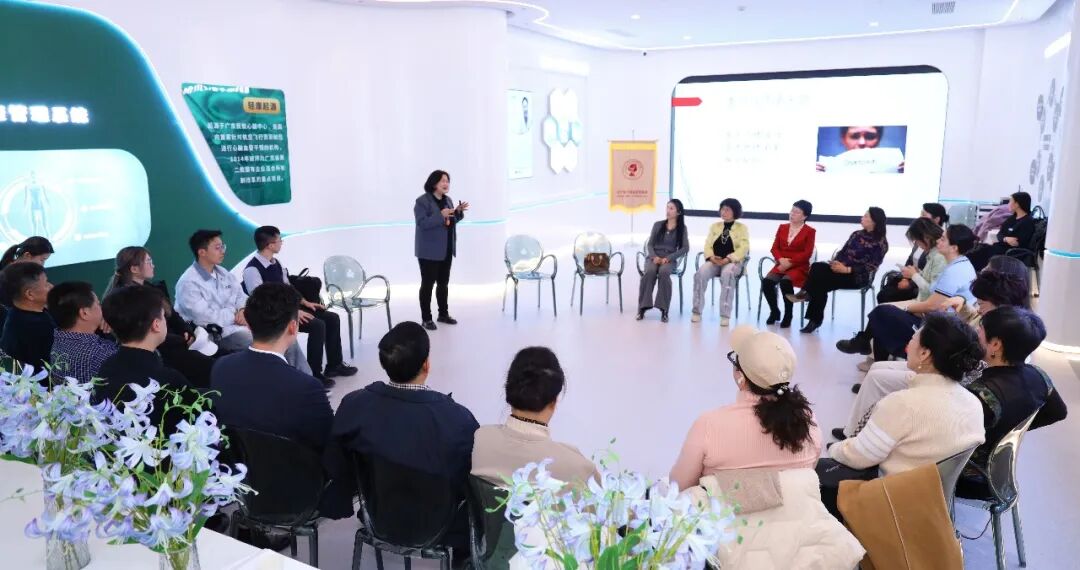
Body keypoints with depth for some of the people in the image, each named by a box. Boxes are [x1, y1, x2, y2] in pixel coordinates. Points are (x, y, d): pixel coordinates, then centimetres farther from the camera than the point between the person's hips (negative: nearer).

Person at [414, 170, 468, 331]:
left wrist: (458, 212, -1)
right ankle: (426, 318, 7)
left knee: (443, 283, 15)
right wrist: (441, 215, -30)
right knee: (428, 284, -1)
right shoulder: (423, 201, -13)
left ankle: (443, 314, 27)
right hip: (429, 251, -7)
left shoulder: (447, 200, 10)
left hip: (446, 250, 7)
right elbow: (422, 223, -22)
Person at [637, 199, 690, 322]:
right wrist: (654, 257, -14)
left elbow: (685, 248, -3)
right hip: (653, 257, 1)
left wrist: (668, 258, -16)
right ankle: (643, 308, -32)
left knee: (664, 272, -37)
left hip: (669, 259, -1)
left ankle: (664, 310, -35)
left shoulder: (682, 228, 7)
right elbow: (649, 244, 7)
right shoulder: (658, 225, 12)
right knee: (649, 271, -34)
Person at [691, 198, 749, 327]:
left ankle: (725, 315, -36)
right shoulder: (714, 226, 18)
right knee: (701, 272, -30)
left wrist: (727, 259, -21)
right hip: (714, 261, 3)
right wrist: (712, 257, -14)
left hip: (732, 262, -3)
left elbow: (743, 248, -7)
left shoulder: (742, 227, 7)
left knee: (727, 273, -39)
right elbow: (708, 245, 8)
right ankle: (697, 311, -22)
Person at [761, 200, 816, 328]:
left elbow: (807, 254, -8)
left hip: (799, 266, -4)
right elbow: (775, 248, 8)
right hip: (781, 265, 4)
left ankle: (788, 315, -17)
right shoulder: (782, 227, 16)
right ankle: (774, 311, -2)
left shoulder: (810, 231, 1)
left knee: (785, 282, -35)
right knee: (766, 281, -25)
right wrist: (781, 260, -13)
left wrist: (790, 262, -17)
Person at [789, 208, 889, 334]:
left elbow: (870, 267, -14)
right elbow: (842, 252, 14)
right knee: (817, 267, -25)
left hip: (859, 276, -6)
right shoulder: (857, 234, 15)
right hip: (841, 268, 6)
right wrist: (836, 262, -8)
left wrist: (847, 269, -22)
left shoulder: (881, 243, -6)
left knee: (821, 282, -29)